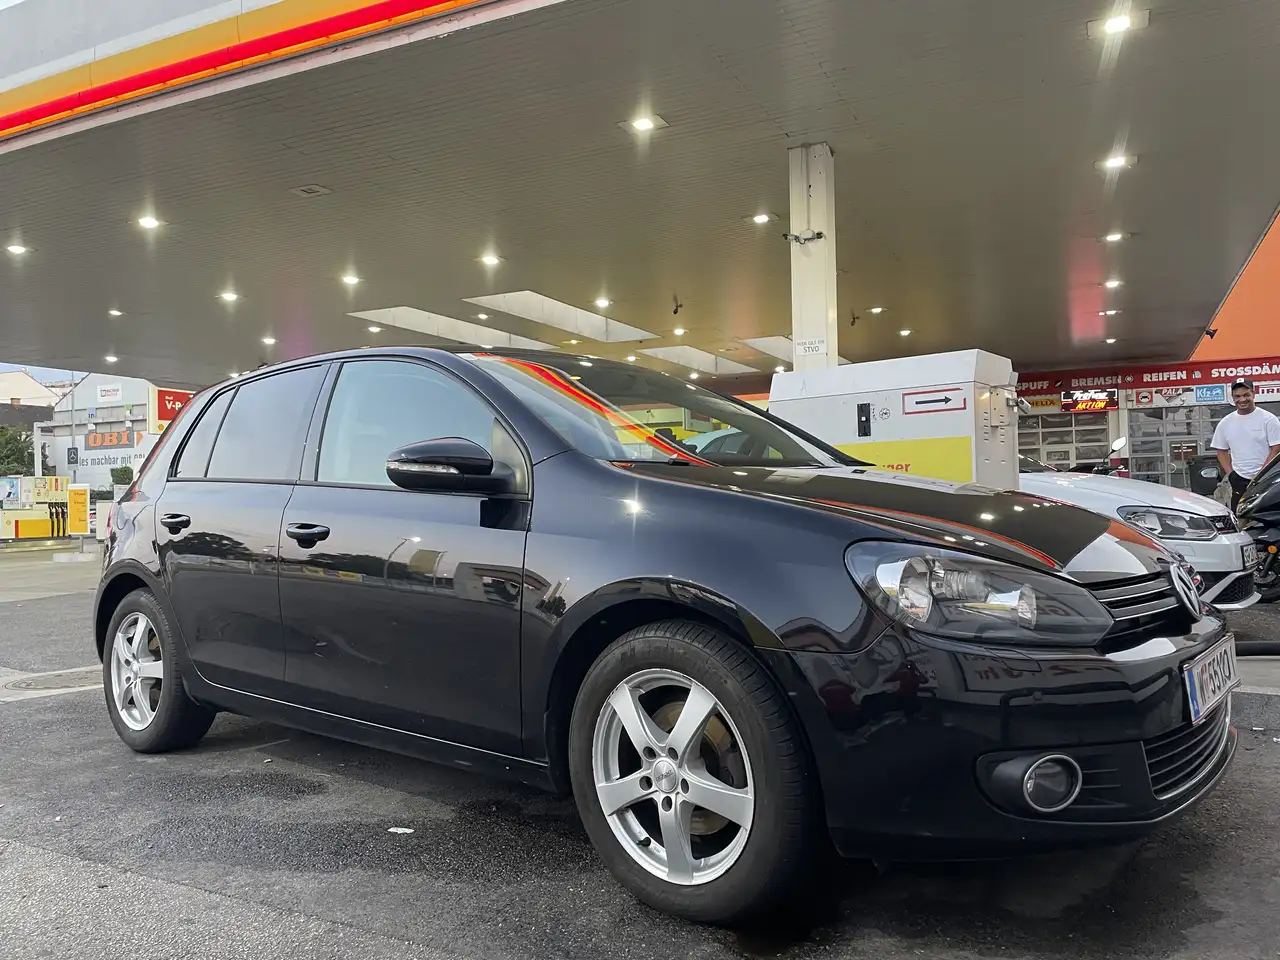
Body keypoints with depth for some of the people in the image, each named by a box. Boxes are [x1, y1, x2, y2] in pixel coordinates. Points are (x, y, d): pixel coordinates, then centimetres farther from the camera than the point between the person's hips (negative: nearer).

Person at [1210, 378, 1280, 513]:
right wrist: (1230, 474, 2)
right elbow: (1221, 451, 15)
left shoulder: (1268, 419, -4)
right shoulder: (1225, 423, 8)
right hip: (1239, 481, 4)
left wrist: (1260, 475, -13)